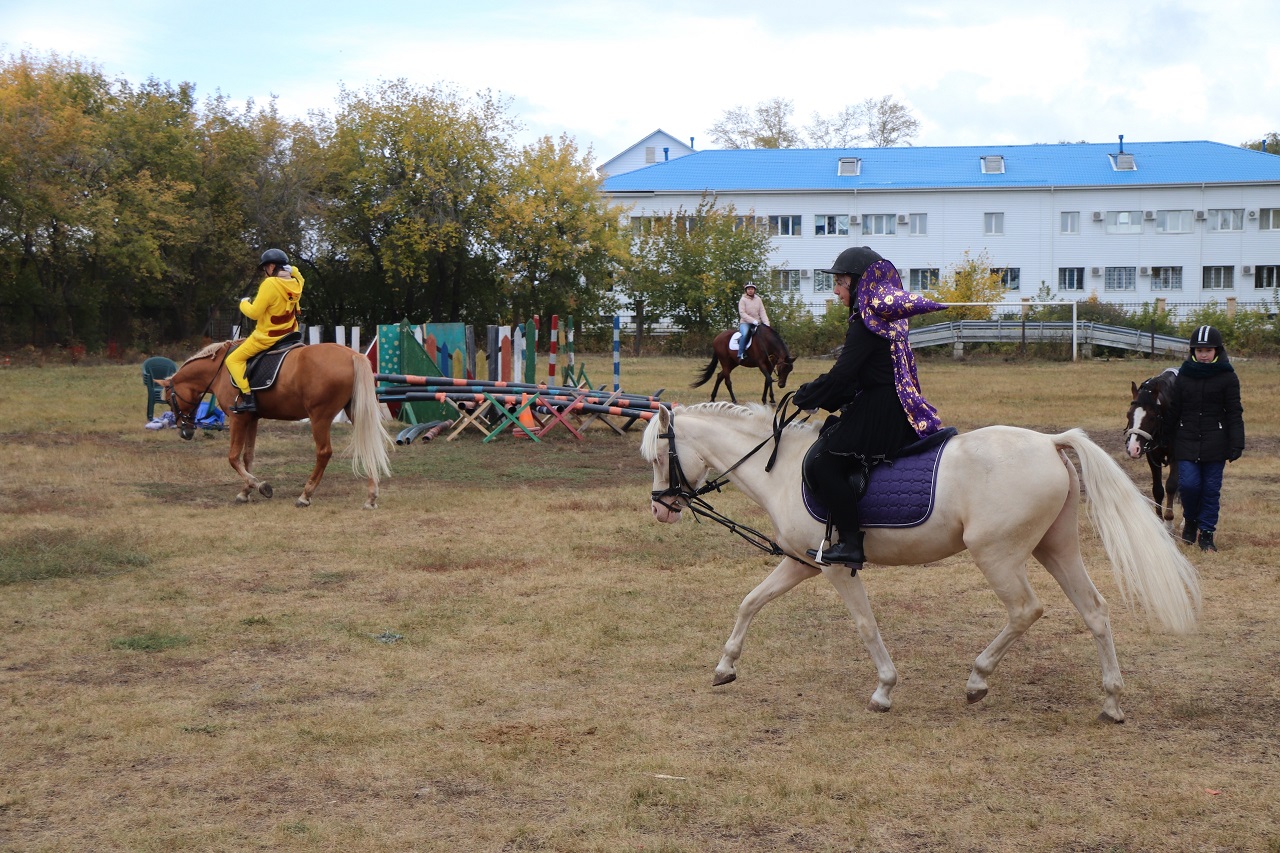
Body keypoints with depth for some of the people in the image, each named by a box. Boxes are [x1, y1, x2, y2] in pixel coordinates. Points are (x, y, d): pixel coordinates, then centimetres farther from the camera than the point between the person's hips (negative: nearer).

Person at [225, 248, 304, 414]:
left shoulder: (270, 284, -25)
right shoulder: (295, 283, -3)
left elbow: (254, 313, -21)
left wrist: (244, 303, -2)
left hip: (267, 337, -8)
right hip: (289, 333, 8)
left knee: (234, 359, 1)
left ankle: (247, 398, -11)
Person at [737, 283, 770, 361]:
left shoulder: (758, 300, 10)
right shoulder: (743, 300, -3)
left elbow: (762, 313, 6)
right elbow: (742, 313, -13)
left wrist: (766, 323, -9)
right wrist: (753, 320, -23)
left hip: (756, 324, 5)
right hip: (745, 323, -5)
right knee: (745, 334, -35)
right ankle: (741, 354, -31)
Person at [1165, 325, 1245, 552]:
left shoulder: (1227, 377, -1)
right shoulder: (1184, 376, 6)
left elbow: (1234, 413, -2)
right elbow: (1173, 411, 11)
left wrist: (1236, 445, -9)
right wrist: (1166, 441, 11)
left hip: (1215, 443, -1)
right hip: (1187, 440, 1)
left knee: (1211, 488, 1)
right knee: (1188, 484, -9)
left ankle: (1206, 533, 12)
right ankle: (1190, 519, 19)